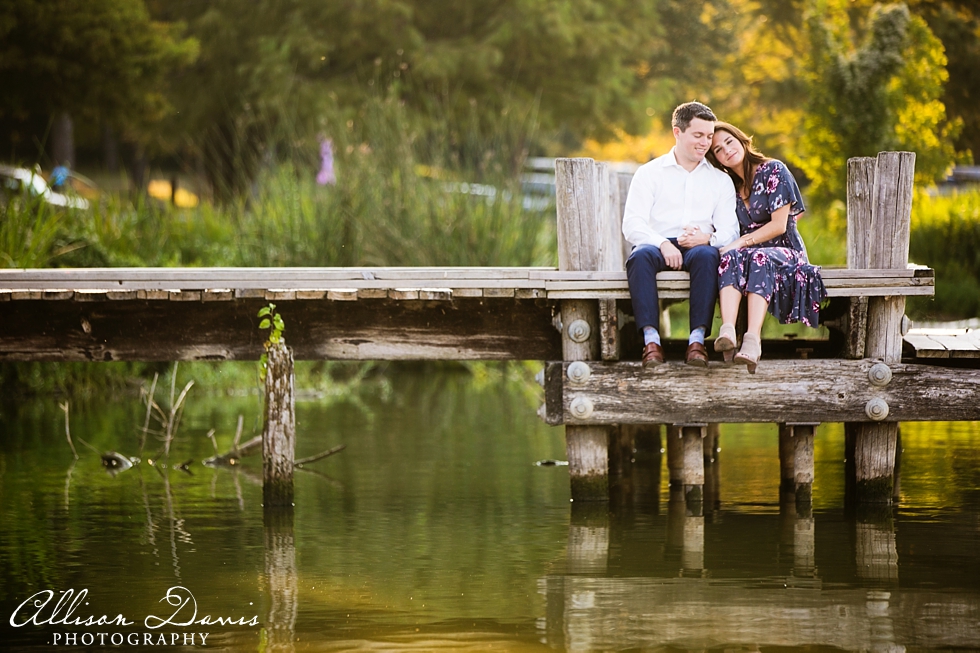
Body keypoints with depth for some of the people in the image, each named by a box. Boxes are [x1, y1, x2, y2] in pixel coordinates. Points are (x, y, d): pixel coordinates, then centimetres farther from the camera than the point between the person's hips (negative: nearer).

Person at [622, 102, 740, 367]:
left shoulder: (720, 180, 18)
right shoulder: (649, 173, 11)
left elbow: (729, 230, 7)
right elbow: (632, 225, -1)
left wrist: (707, 238, -17)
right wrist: (663, 244, -20)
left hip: (698, 248, 1)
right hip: (656, 245, -1)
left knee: (706, 255, -35)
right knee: (640, 256, -36)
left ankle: (697, 340, -39)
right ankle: (651, 340, -42)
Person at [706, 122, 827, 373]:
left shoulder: (773, 170, 0)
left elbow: (779, 225, -8)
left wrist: (743, 242, -17)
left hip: (783, 251, -3)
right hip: (747, 252, 3)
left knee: (759, 258, -39)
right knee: (730, 257, -33)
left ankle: (753, 339, -58)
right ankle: (727, 333, -57)